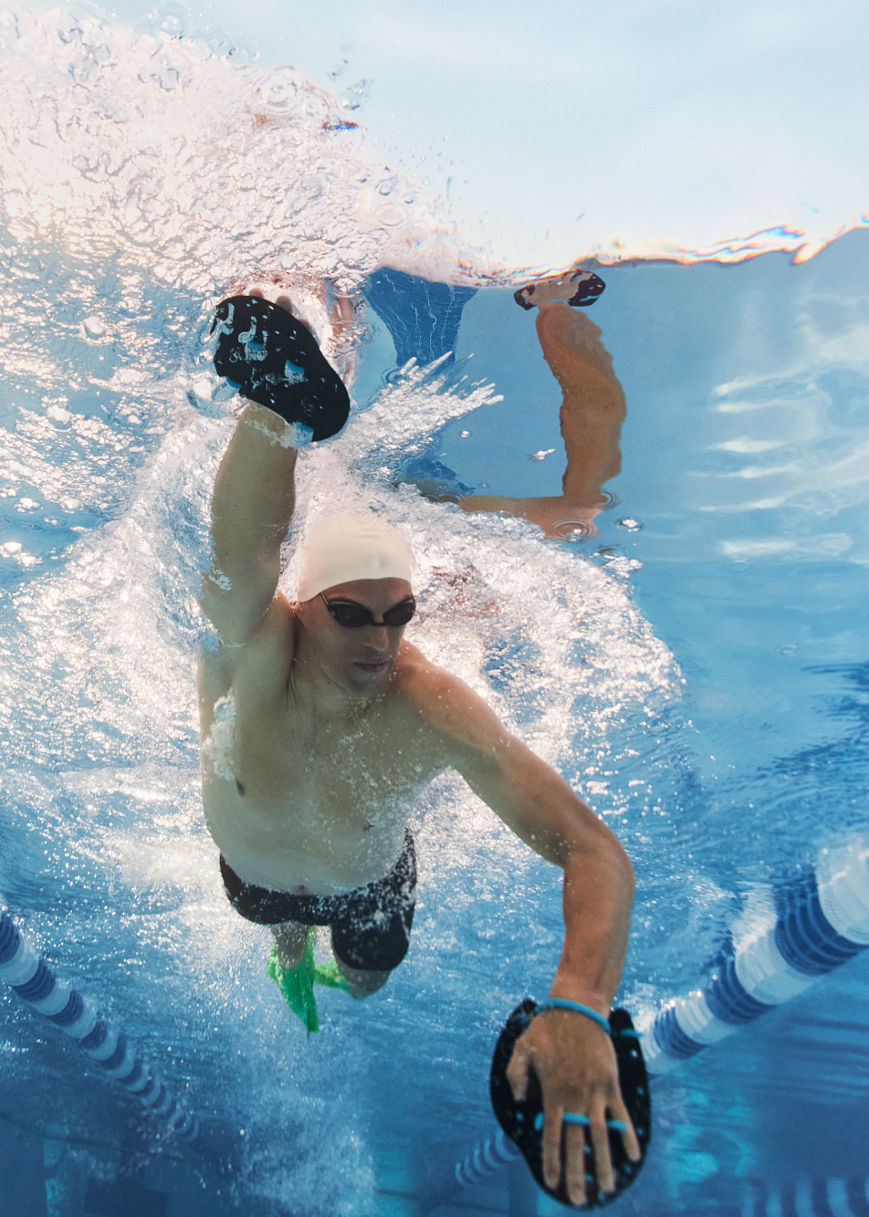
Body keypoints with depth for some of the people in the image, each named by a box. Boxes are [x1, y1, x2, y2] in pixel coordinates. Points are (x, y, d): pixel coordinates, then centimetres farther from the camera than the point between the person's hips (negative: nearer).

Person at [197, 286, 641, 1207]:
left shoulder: (433, 711, -44)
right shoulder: (257, 650, -41)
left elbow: (593, 850, -49)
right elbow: (242, 555, -67)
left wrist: (579, 1007, -67)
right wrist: (274, 411, -88)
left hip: (368, 880, 0)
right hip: (253, 872, 0)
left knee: (366, 984, 32)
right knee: (279, 924, 36)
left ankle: (341, 968, 71)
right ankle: (291, 953, 75)